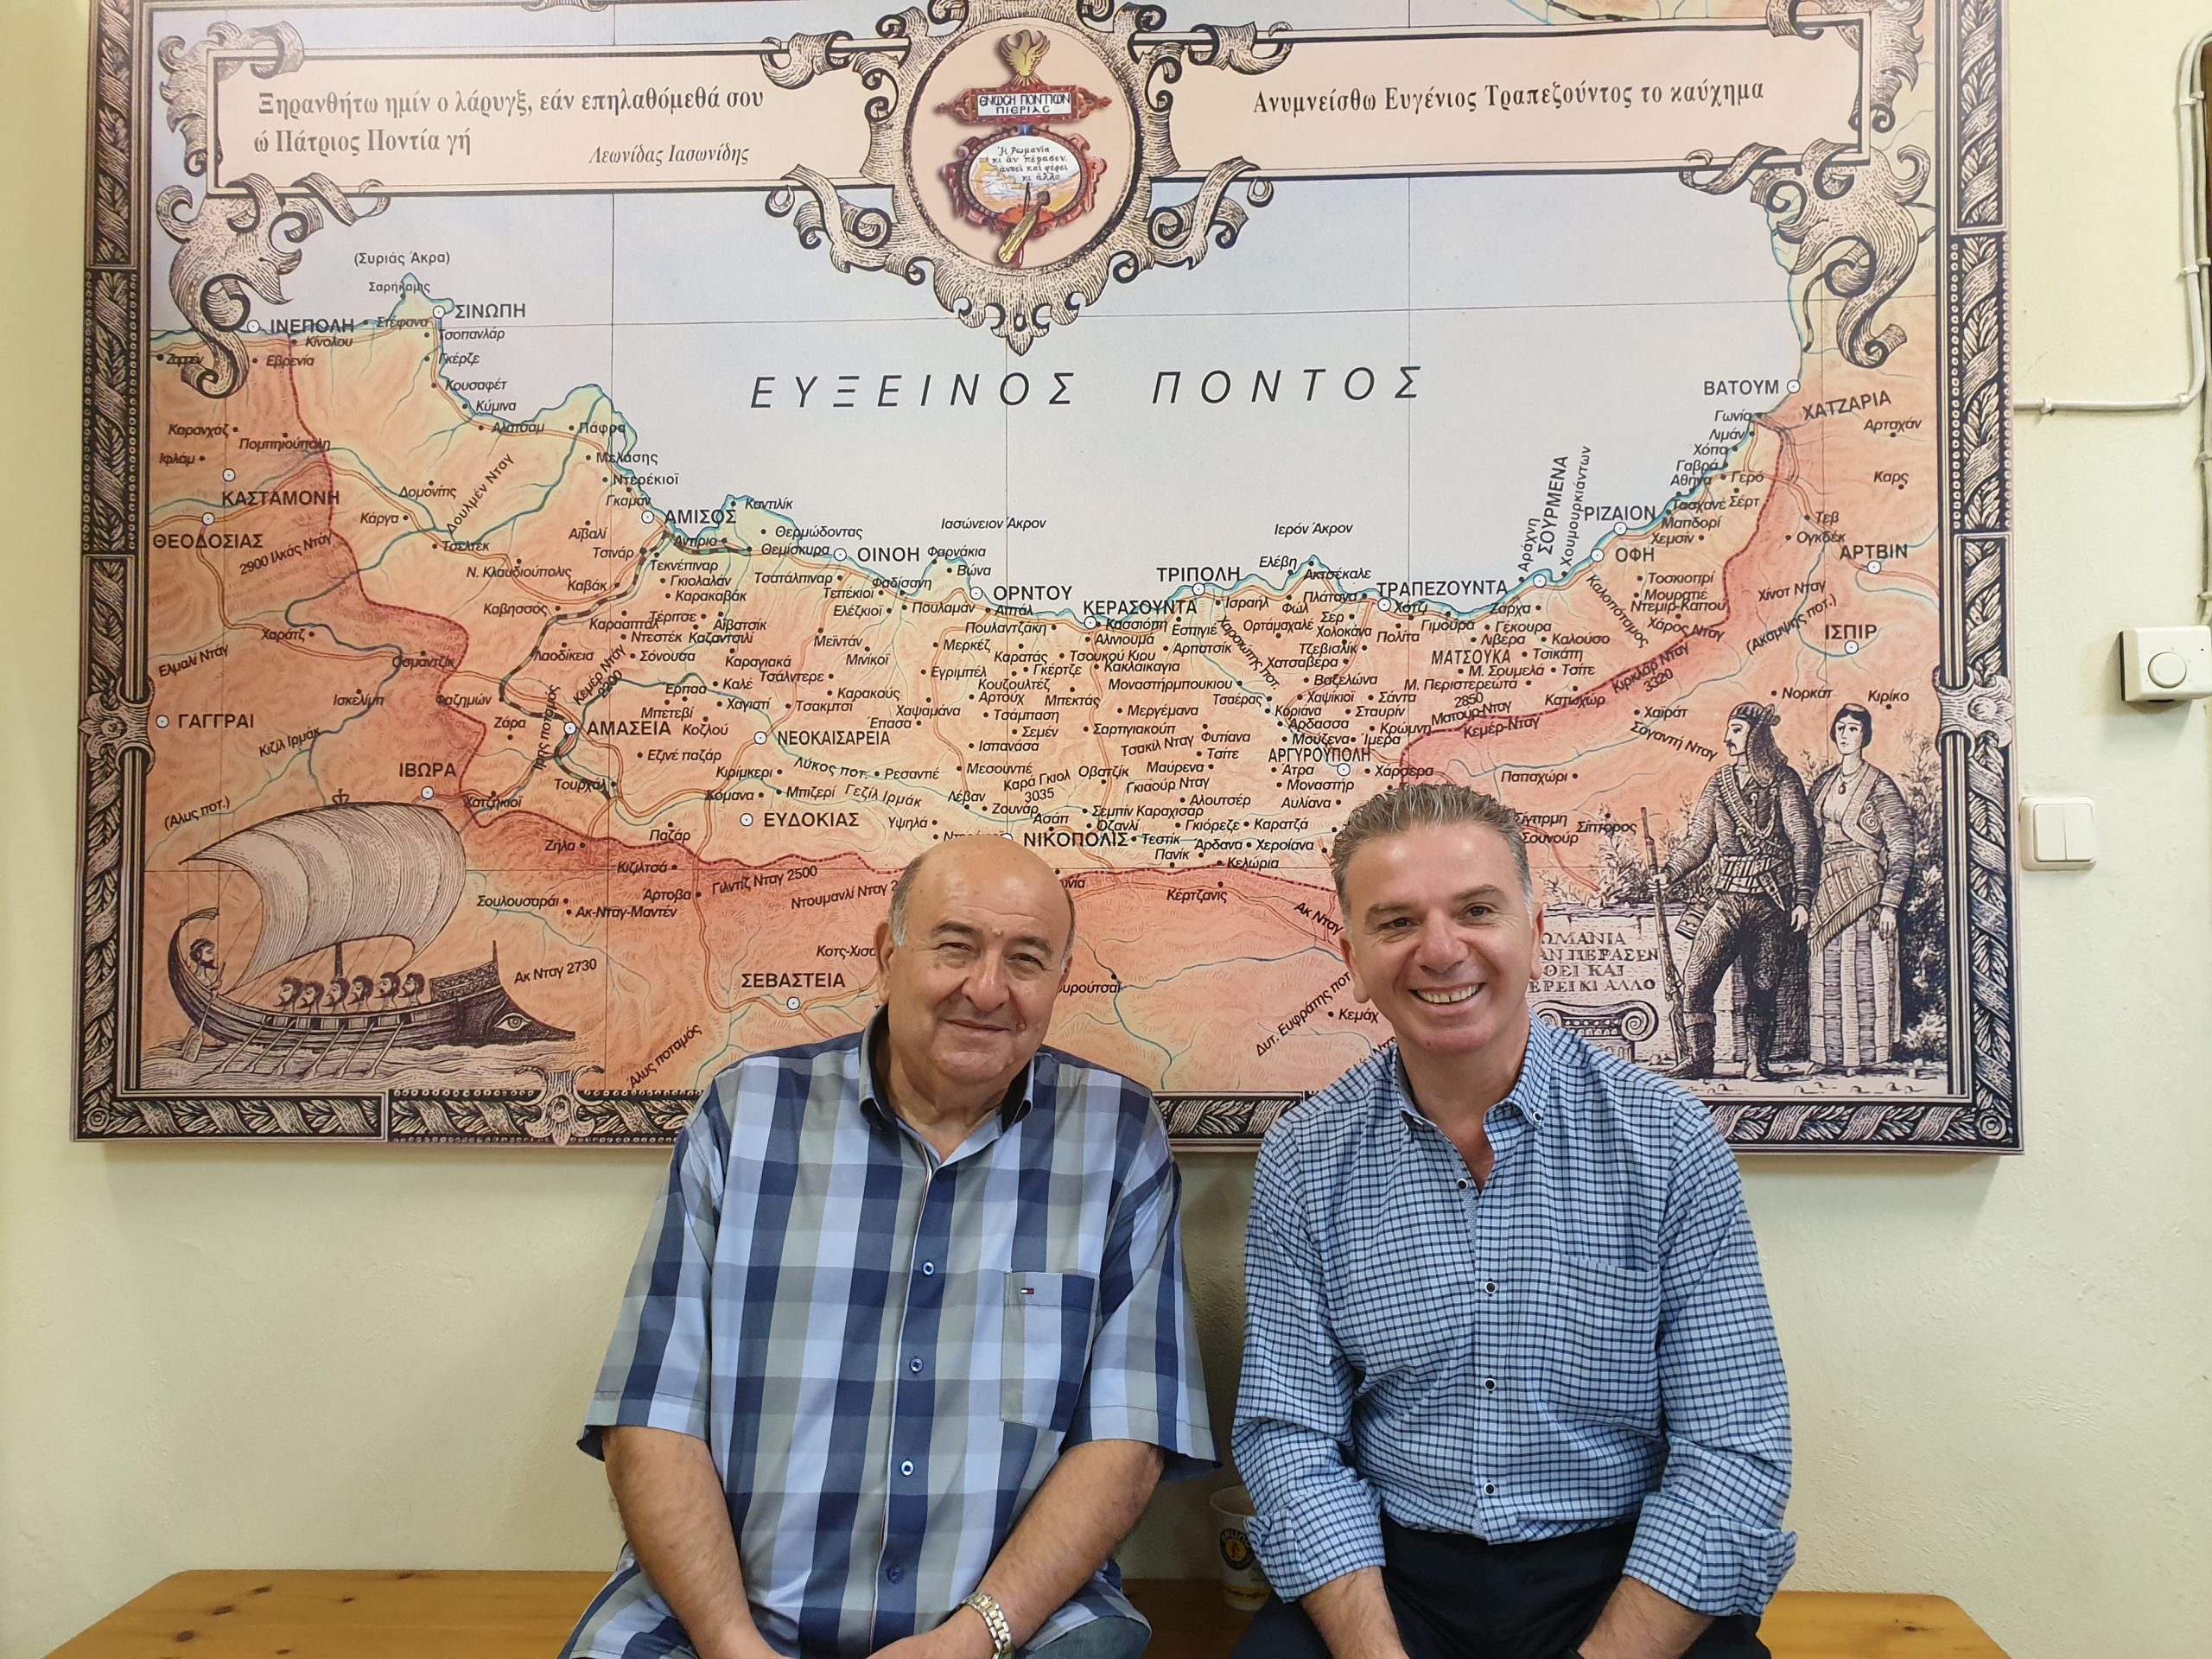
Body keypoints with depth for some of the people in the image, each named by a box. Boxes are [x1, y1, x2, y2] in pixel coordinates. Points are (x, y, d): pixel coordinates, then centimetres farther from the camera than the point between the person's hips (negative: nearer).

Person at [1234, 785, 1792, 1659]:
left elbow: (1732, 1454, -7)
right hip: (1387, 1576, 1)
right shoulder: (1303, 1159, -2)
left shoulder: (1668, 1142, -6)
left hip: (1620, 1578, 0)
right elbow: (1293, 1437, -2)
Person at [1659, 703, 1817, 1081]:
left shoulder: (1783, 781, 1)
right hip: (1727, 898, 3)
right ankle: (1699, 1058, 5)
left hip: (1771, 898, -3)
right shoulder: (1718, 783, 12)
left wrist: (1803, 897, -8)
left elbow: (1802, 841, -2)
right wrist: (1669, 873, -1)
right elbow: (1698, 840, 13)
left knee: (1763, 987, 2)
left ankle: (1757, 1061, 16)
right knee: (1695, 982, -7)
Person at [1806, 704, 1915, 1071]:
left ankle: (1865, 1052, 3)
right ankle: (1834, 1053, 10)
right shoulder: (1823, 782, 13)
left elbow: (1901, 847, -7)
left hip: (1864, 888, -5)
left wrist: (1890, 903, -13)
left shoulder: (1879, 785, -4)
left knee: (1863, 972, -5)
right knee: (1829, 976, 4)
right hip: (1827, 890, 5)